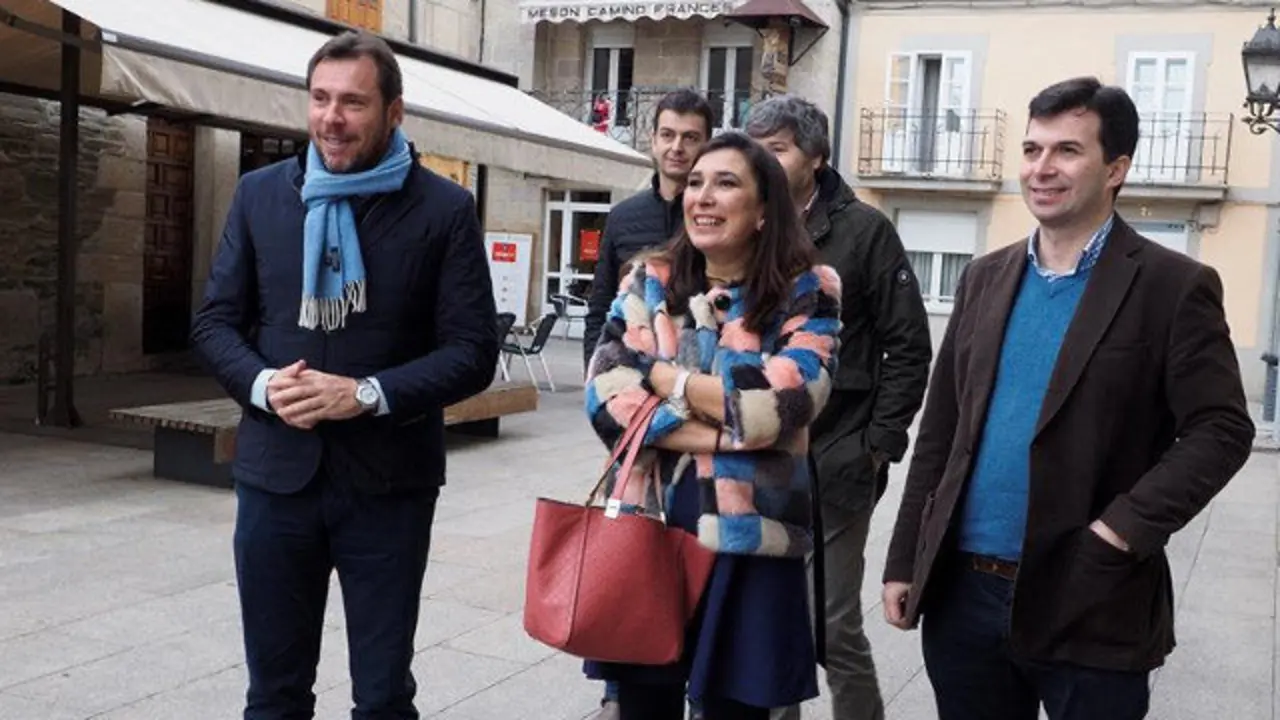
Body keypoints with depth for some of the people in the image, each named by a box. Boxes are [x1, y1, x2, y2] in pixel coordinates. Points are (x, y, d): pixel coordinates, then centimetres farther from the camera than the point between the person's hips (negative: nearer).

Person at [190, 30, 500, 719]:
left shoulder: (444, 209, -5)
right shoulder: (260, 193, 5)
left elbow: (473, 351, -7)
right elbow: (215, 320, 8)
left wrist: (367, 394, -19)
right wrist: (261, 384, -12)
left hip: (389, 482, -2)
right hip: (275, 473, 3)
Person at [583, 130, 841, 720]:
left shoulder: (807, 293, -2)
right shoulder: (649, 281, 6)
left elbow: (778, 411, -16)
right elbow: (606, 398, -6)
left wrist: (661, 375, -8)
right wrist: (727, 431, -14)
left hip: (747, 544, -2)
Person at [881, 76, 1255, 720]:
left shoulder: (1173, 286, -5)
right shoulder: (986, 279, 9)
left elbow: (1221, 430, -9)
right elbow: (940, 430, 10)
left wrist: (1123, 530, -19)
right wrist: (904, 562, 8)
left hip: (1087, 606, -4)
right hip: (962, 594, 5)